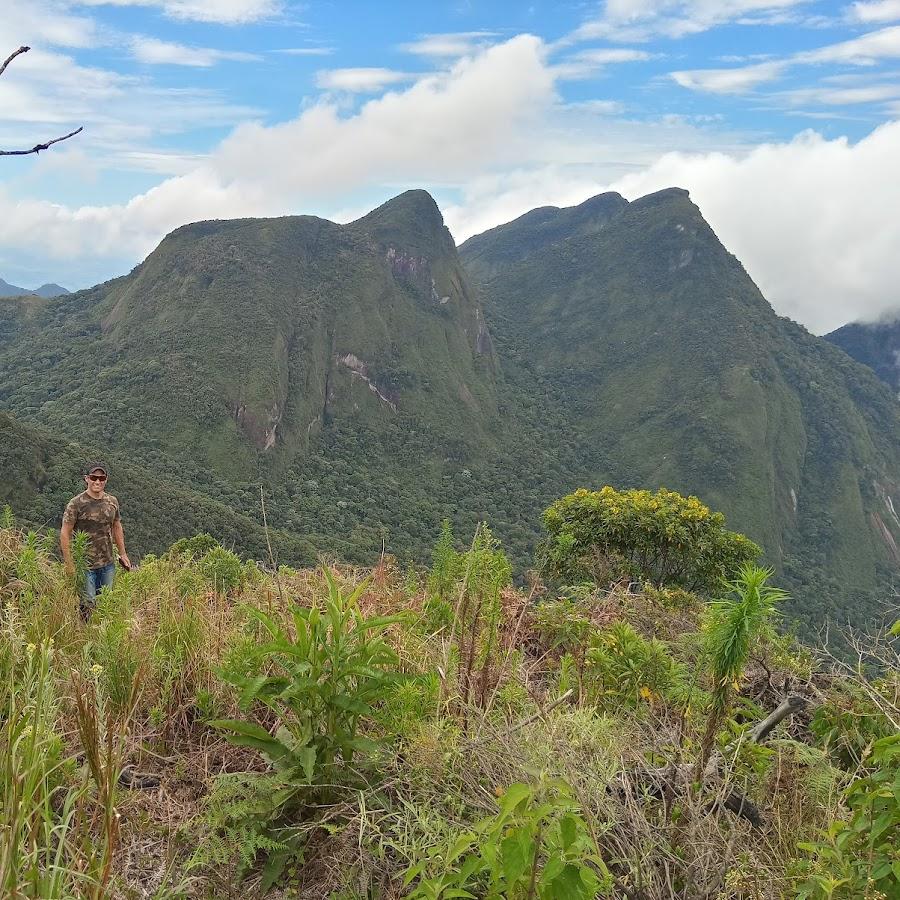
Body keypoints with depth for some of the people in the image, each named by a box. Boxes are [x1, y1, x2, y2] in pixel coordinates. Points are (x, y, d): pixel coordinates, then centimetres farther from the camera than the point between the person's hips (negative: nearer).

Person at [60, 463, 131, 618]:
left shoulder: (112, 502, 5)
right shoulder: (76, 504, -10)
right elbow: (65, 533, -9)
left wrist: (122, 553, 16)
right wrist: (69, 564, -13)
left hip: (108, 564, 5)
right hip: (85, 565, -5)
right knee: (88, 604, -4)